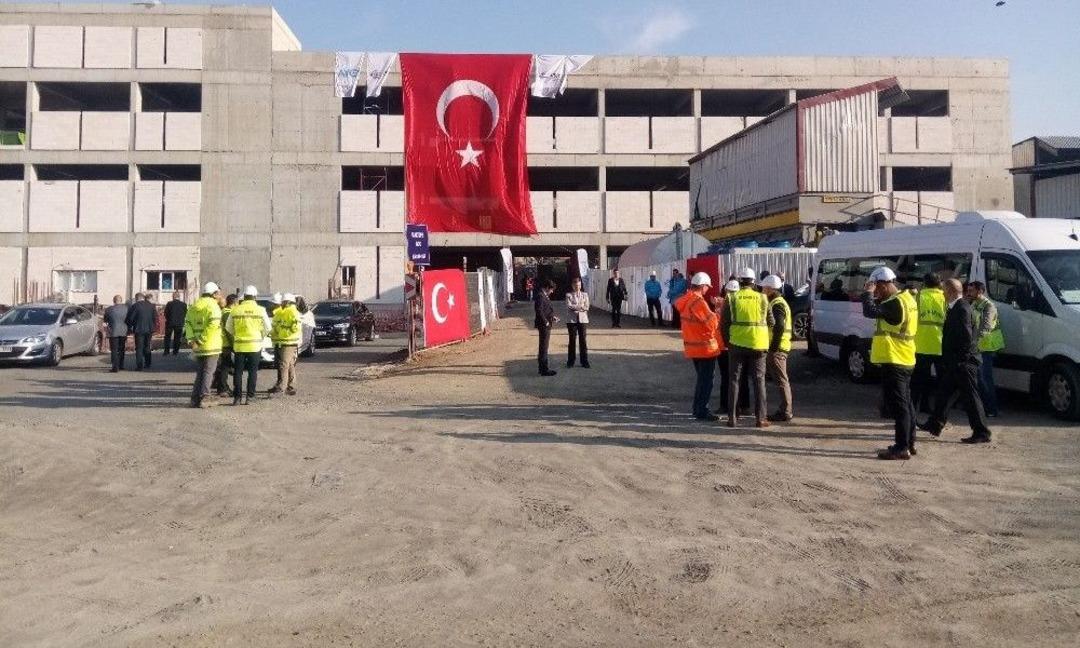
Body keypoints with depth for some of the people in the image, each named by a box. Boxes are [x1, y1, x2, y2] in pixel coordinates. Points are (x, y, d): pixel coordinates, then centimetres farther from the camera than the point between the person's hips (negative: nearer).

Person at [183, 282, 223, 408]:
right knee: (208, 372, 0)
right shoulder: (213, 305, -10)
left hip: (198, 346, 7)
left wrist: (191, 339, -4)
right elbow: (213, 324, -24)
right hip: (211, 346, -7)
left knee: (200, 371, 16)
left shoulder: (194, 306, 13)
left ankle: (195, 399, 15)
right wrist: (202, 339, -20)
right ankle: (204, 399, -2)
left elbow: (188, 322, 4)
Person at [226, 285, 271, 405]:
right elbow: (267, 328, 1)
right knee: (253, 372, 7)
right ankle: (249, 396, 6)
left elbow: (228, 327, 6)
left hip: (239, 345, 1)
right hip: (255, 346, -1)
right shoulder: (260, 310, -4)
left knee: (238, 372, 9)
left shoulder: (236, 310, -1)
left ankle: (237, 396, 8)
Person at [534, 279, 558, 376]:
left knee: (543, 347, 17)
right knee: (543, 347, -6)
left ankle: (542, 367, 26)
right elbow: (539, 311, -24)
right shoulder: (540, 296, -17)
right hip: (543, 325, -11)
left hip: (546, 325, 11)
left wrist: (552, 317, 12)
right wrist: (546, 322, -19)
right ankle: (544, 370, -2)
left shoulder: (544, 295, 15)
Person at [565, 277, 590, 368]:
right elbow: (568, 306, -10)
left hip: (582, 319, 1)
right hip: (572, 319, -1)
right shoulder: (568, 295, 4)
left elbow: (587, 307, -2)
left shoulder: (585, 294, 9)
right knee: (572, 340, 2)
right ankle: (570, 362, 9)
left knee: (582, 340, 1)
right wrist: (580, 307, -14)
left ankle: (584, 361, 6)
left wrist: (575, 307, -14)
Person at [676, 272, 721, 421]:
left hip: (692, 346, 9)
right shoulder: (698, 302, -21)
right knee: (706, 380, 1)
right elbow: (713, 322, -23)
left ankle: (697, 408, 28)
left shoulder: (685, 300, 7)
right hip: (705, 347, -9)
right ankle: (702, 411, 5)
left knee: (701, 378, 21)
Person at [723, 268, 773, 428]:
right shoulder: (762, 298, 0)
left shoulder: (732, 298, -2)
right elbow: (770, 322, 5)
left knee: (735, 380, 8)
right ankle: (760, 418, 8)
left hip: (737, 344, 0)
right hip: (758, 344, 0)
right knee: (759, 381, 8)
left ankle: (732, 417, 7)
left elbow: (725, 323, -1)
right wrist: (767, 342, 21)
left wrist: (727, 342, 11)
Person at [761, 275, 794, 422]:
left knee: (781, 380, -7)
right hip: (777, 348, 10)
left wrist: (773, 347, -21)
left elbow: (779, 327, -23)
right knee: (781, 379, 14)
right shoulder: (777, 303, 19)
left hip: (777, 349, -10)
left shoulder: (777, 304, -14)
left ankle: (785, 412, -3)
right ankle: (786, 410, 20)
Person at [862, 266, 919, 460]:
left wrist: (868, 293, -14)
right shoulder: (906, 298, 13)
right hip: (905, 360, 10)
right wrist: (874, 296, 6)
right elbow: (881, 310, 20)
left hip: (894, 362, -10)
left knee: (898, 405, -6)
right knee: (905, 403, 16)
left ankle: (902, 448, -3)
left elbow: (870, 311, -29)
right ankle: (909, 443, 25)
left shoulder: (895, 303, -20)